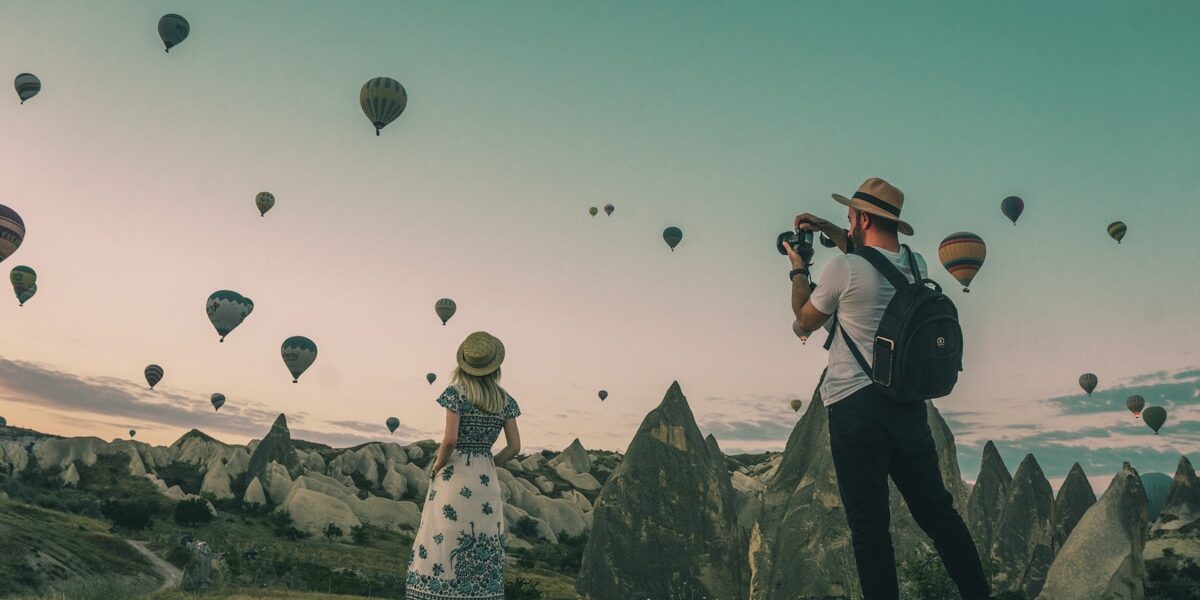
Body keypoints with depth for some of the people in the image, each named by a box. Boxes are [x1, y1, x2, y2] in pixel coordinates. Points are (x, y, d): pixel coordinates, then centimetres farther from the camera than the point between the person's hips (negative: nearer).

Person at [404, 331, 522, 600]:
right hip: (487, 480, 4)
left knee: (443, 545, 0)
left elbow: (450, 439, -16)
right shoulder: (505, 400, 5)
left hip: (454, 478, -4)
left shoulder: (457, 391, -7)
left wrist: (437, 466, -1)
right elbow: (515, 447, 3)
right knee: (483, 554, 9)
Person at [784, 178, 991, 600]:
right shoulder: (916, 265, 7)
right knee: (937, 510, 14)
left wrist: (799, 269, 18)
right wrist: (833, 233, 30)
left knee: (869, 524, -1)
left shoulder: (844, 269, -12)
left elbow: (805, 320, 4)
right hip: (908, 404, 6)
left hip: (854, 406, -6)